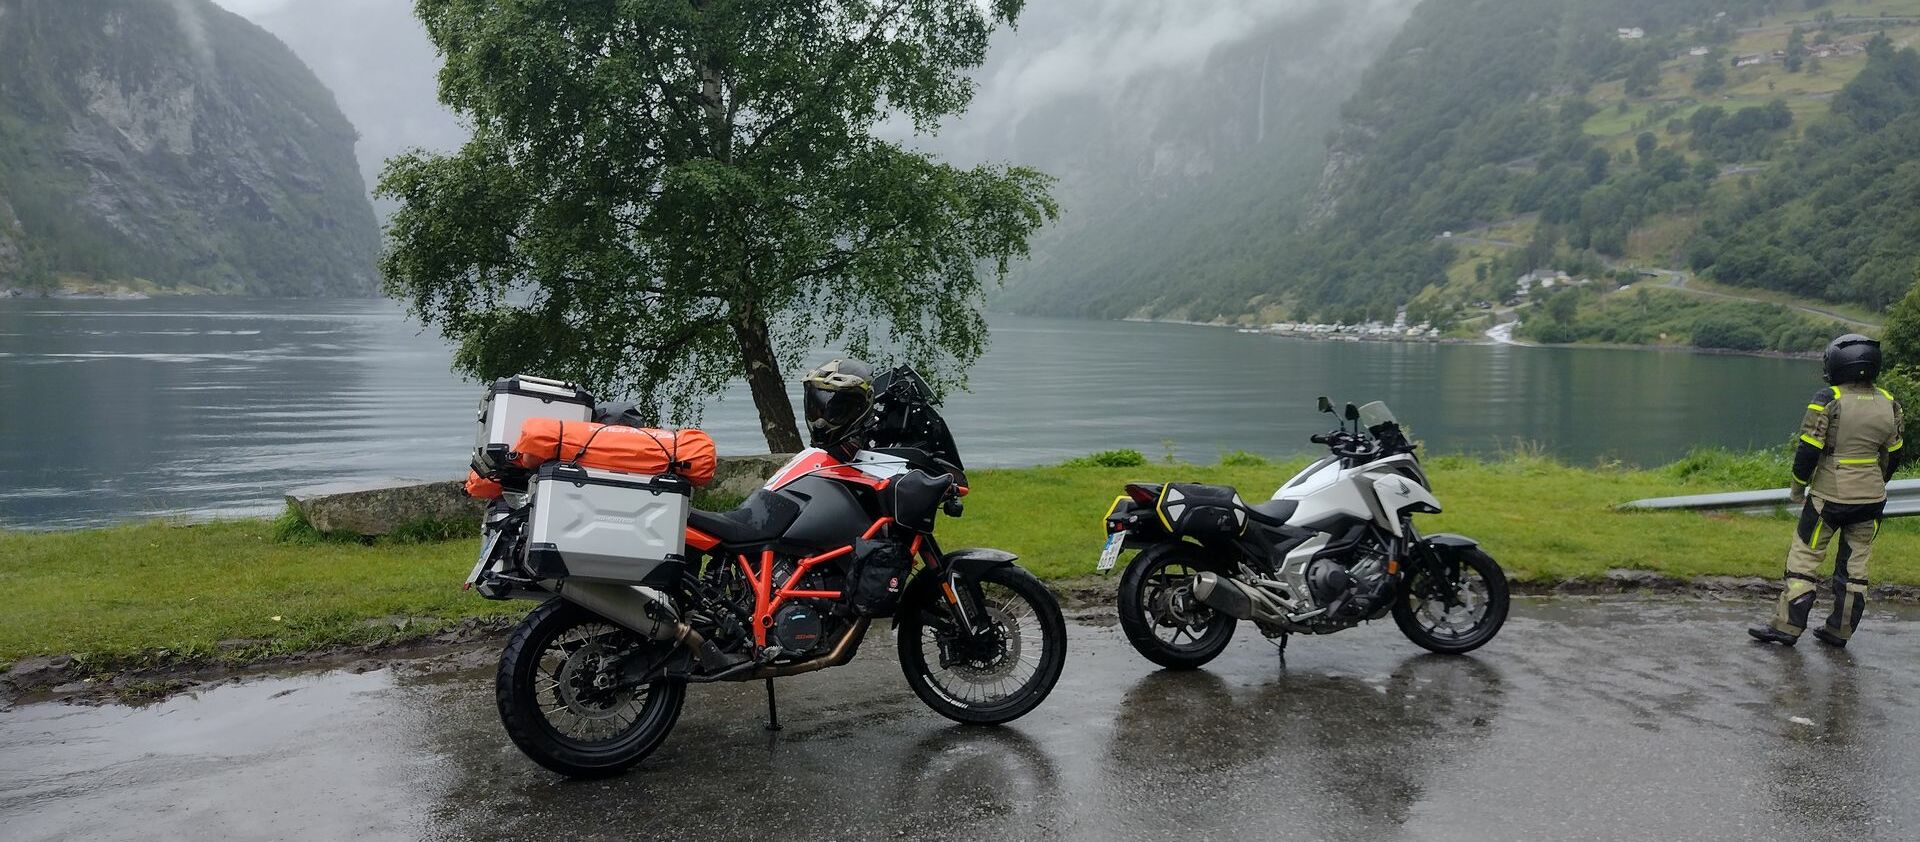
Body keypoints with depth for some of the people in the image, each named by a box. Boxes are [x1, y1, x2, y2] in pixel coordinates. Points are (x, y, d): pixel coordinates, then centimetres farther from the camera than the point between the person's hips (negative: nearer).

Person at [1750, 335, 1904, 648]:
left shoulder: (1827, 401, -13)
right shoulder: (1888, 404, 4)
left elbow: (1808, 451, -13)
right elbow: (1892, 455, 12)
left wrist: (1798, 487, 1)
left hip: (1829, 497, -5)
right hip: (1871, 499, 5)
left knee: (1804, 558, 3)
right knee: (1854, 566, 12)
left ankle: (1787, 626, 3)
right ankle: (1840, 631, 18)